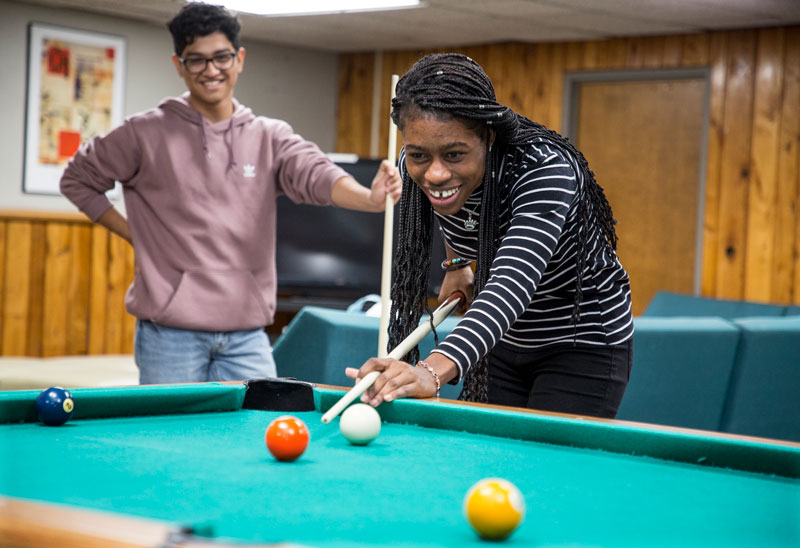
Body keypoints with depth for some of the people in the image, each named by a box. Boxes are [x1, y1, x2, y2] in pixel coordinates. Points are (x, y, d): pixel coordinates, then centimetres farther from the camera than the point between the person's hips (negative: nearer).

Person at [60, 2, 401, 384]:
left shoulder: (271, 137, 7)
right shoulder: (147, 134, 2)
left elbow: (316, 175, -12)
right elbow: (78, 179, 12)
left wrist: (371, 198, -34)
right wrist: (137, 237, 4)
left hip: (247, 335, 2)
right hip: (170, 335, -2)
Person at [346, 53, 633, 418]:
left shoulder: (547, 169, -36)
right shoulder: (418, 169, -17)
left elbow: (512, 283, -52)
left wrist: (434, 370, -65)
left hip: (584, 344, -6)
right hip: (505, 343, 6)